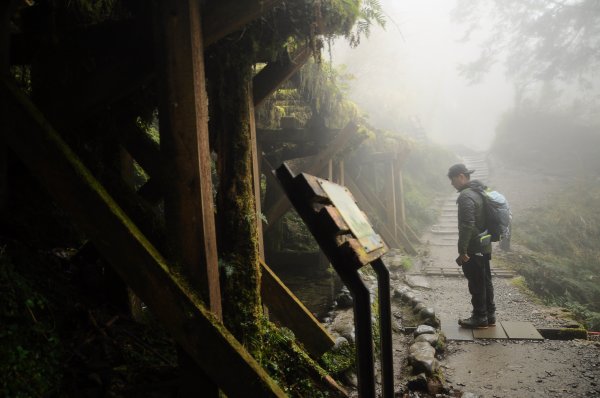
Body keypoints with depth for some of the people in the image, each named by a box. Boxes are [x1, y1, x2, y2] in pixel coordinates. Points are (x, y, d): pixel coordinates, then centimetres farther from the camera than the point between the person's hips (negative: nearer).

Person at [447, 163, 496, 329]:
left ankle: (480, 318, 9)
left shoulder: (466, 196, -18)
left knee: (476, 284, 0)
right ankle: (490, 315, 24)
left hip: (473, 248, -10)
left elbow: (467, 226, -24)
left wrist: (462, 251, -20)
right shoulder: (480, 192, 12)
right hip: (485, 245, 10)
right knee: (486, 281, 15)